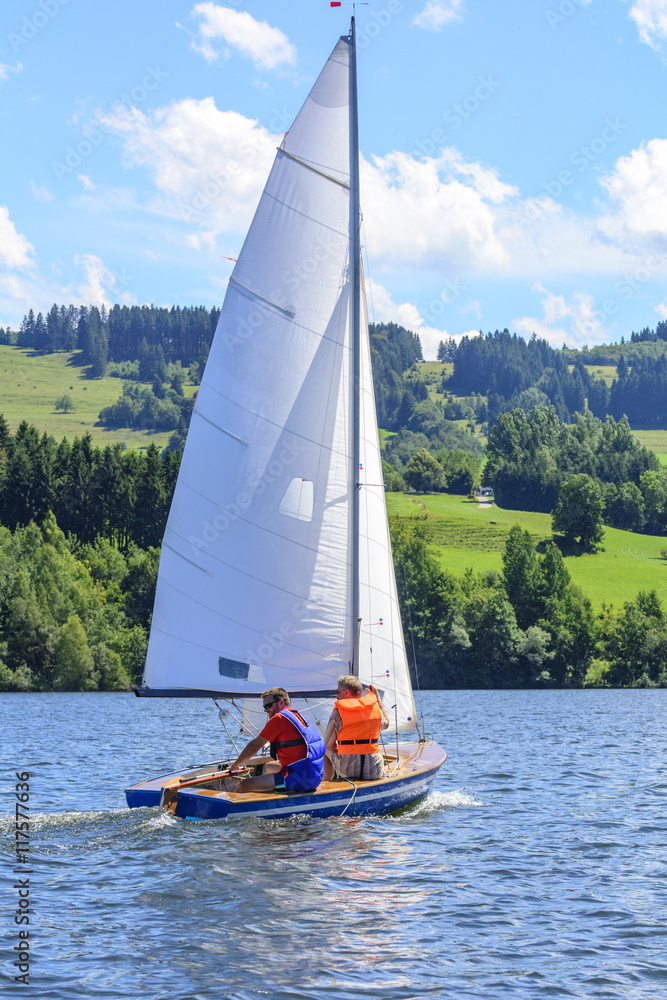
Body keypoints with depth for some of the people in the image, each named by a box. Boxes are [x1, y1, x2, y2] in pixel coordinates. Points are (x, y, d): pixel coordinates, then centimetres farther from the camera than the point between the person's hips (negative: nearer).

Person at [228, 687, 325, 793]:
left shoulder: (278, 718, -8)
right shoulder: (297, 716, 20)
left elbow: (254, 745, 0)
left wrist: (235, 765, 15)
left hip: (300, 779, -10)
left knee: (242, 786, -16)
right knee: (270, 766, 38)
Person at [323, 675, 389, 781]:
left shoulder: (338, 712, -8)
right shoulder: (375, 706, 3)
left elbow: (328, 745, 0)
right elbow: (385, 723, 26)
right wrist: (377, 696, 31)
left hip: (348, 770, -3)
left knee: (327, 750, 24)